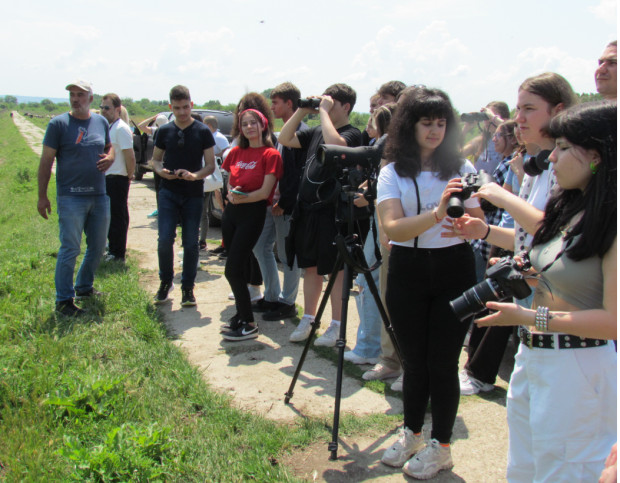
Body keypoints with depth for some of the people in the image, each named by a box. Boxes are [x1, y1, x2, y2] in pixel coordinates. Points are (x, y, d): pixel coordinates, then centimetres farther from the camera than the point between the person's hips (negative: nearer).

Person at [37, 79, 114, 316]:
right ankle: (64, 300, 6)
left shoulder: (101, 122, 8)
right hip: (71, 197, -5)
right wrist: (42, 196, -8)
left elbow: (109, 147, 24)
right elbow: (46, 161, -5)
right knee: (70, 249, -5)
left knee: (98, 247, 14)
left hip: (99, 196, 6)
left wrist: (109, 157, -2)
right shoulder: (58, 124, -6)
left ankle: (84, 287, 34)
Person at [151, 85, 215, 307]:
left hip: (193, 195, -1)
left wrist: (195, 175, -20)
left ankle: (188, 287, 16)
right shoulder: (164, 131, 7)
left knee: (191, 243, 2)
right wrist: (161, 171, -10)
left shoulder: (203, 131, 0)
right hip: (169, 193, 1)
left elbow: (211, 165, 0)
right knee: (165, 240, -8)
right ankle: (166, 281, 13)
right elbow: (156, 159, 14)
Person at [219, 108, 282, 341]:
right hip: (232, 211, 6)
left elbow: (265, 192, -11)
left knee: (233, 269, -10)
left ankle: (248, 324, 0)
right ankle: (241, 314, 27)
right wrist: (231, 193, -4)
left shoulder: (270, 154, -7)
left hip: (253, 212, -6)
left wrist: (242, 198, -20)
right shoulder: (236, 152, 11)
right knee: (235, 268, 11)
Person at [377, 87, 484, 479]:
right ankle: (412, 435, 34)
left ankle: (441, 447, 21)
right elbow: (393, 228, -17)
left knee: (442, 362, 3)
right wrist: (437, 213, -33)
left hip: (453, 270, 0)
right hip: (408, 271, 1)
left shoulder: (462, 169, 1)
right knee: (414, 360, 12)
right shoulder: (393, 172, -1)